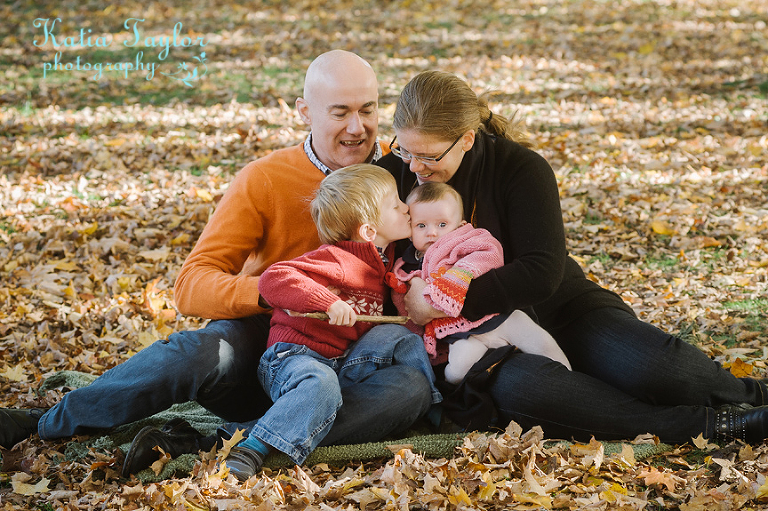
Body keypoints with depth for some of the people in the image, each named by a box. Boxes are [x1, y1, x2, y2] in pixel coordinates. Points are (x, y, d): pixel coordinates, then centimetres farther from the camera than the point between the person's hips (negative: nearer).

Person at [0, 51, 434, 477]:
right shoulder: (265, 180, -5)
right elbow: (192, 286, -13)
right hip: (262, 340, -2)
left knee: (414, 389, -33)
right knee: (203, 352, -38)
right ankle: (47, 422, -17)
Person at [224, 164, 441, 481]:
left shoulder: (383, 261, 15)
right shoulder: (337, 260, -15)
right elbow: (272, 279, -27)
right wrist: (328, 301, -34)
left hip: (342, 362, 8)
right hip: (294, 356, -8)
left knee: (396, 336, -3)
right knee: (320, 384, -40)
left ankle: (435, 407, 5)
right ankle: (250, 452, -47)